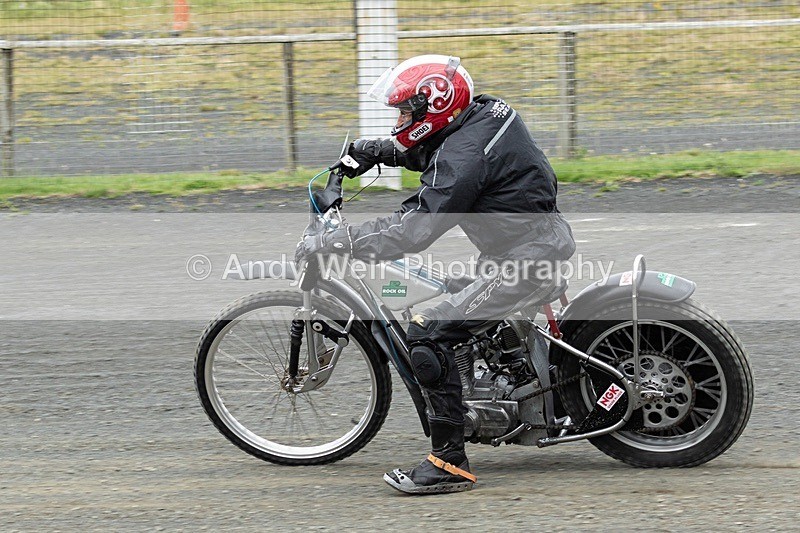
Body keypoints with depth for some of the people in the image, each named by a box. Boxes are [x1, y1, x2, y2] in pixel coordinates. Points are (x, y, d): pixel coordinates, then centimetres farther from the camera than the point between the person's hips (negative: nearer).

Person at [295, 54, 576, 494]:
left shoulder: (465, 154, -21)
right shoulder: (486, 112, 8)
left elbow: (412, 233, -25)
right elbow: (428, 153, 31)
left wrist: (332, 243, -22)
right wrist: (375, 151, 19)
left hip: (526, 260, -11)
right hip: (544, 239, 11)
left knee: (428, 332, -17)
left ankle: (450, 462, -17)